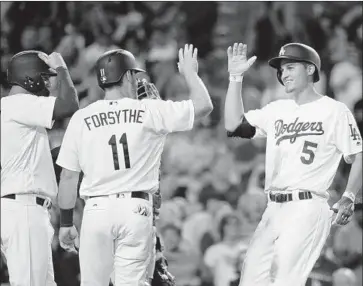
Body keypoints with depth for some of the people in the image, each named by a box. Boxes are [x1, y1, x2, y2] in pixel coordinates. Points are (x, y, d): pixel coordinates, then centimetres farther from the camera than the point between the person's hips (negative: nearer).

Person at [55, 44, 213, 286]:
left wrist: (66, 223, 13)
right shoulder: (150, 112, -1)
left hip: (97, 210, 1)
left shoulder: (81, 118, 2)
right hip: (136, 210, -1)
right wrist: (190, 72, 20)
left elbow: (68, 177, 4)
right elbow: (204, 106, 3)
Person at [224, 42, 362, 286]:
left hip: (308, 209, -7)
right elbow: (234, 125, 8)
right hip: (274, 209, 7)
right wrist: (236, 77, 2)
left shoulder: (334, 111, -1)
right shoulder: (277, 110, 15)